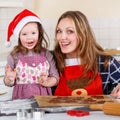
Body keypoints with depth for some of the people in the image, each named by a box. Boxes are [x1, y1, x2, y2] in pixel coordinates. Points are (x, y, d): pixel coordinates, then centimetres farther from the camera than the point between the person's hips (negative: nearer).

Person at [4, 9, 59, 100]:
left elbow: (55, 78, 6)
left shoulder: (47, 55, 3)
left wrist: (46, 82, -12)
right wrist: (9, 79, -12)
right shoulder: (14, 56, 0)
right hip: (21, 99, 0)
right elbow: (8, 83, 8)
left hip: (43, 97, 0)